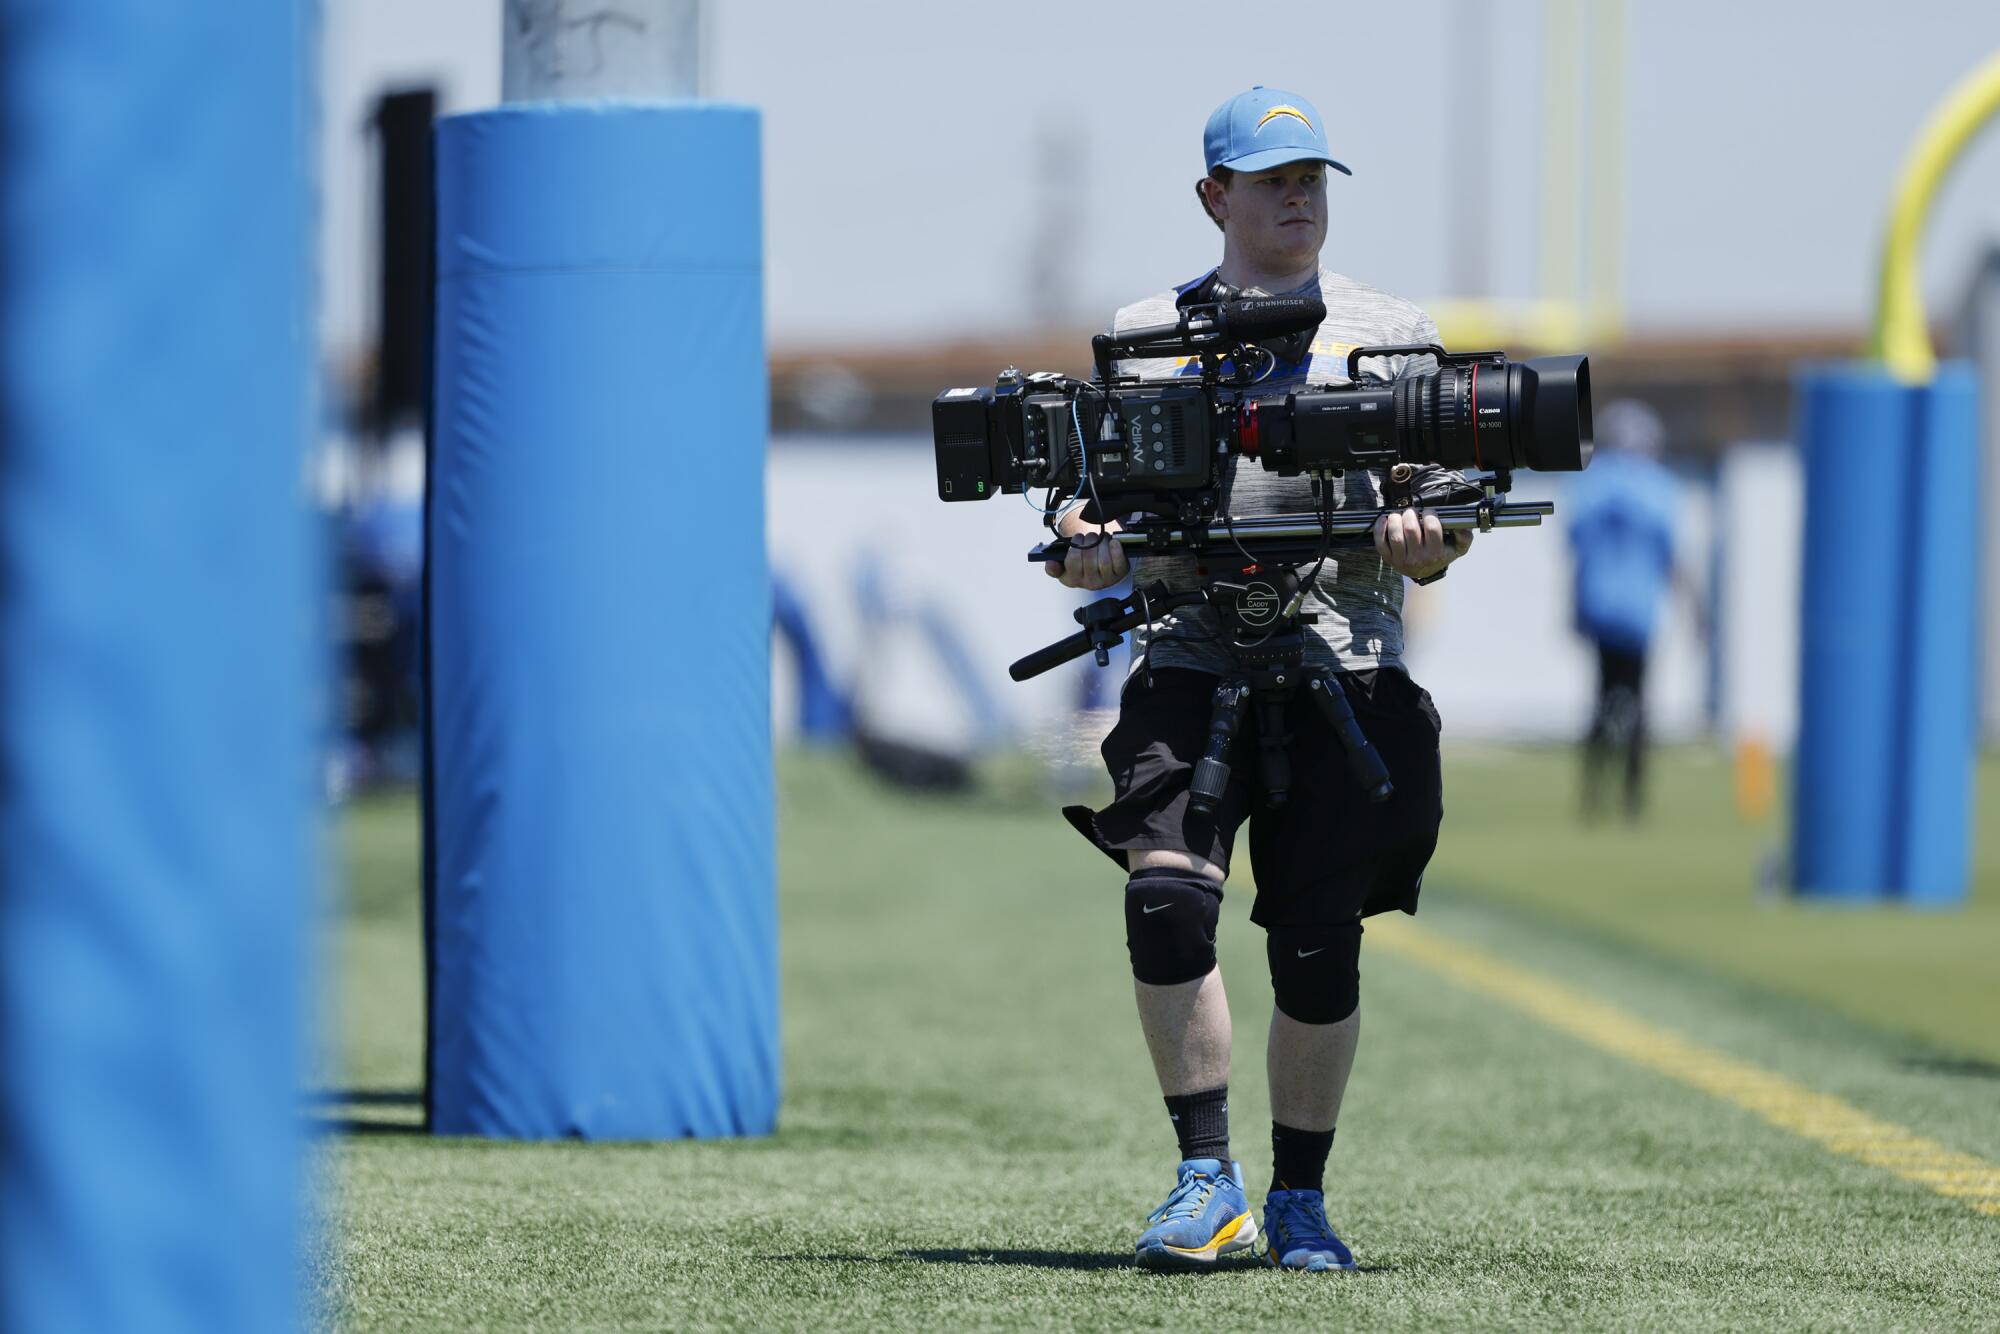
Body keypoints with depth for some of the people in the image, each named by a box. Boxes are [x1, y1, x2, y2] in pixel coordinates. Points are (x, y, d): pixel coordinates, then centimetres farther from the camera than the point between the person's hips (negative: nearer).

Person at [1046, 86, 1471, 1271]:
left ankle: (1300, 1196, 13)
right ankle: (1207, 1181, -12)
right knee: (1168, 899, -20)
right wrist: (1086, 550, -7)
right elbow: (1101, 537, 16)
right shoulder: (1146, 335, 16)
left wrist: (1424, 539, -11)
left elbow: (1435, 544, 12)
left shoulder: (1393, 331, 15)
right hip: (1187, 660, 0)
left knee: (1319, 946, -3)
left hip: (1343, 670, 0)